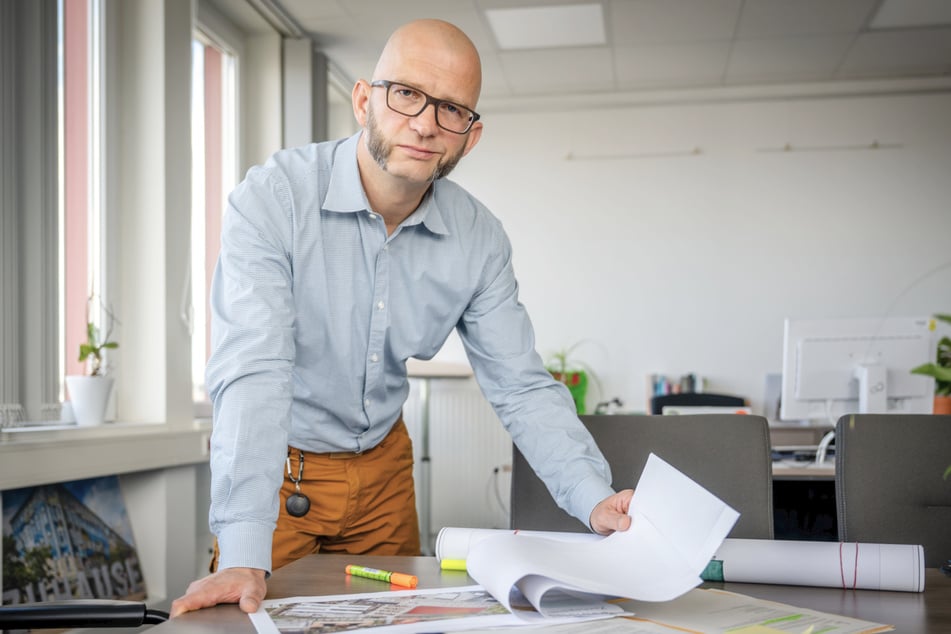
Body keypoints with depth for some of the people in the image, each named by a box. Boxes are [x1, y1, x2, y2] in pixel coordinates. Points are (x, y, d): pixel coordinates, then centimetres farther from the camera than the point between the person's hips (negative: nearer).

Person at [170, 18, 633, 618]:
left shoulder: (479, 240, -10)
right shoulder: (274, 198, -24)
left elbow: (522, 387, -8)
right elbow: (253, 372, -33)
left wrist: (595, 500, -24)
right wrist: (243, 557, -42)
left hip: (382, 467, 4)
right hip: (275, 465, -4)